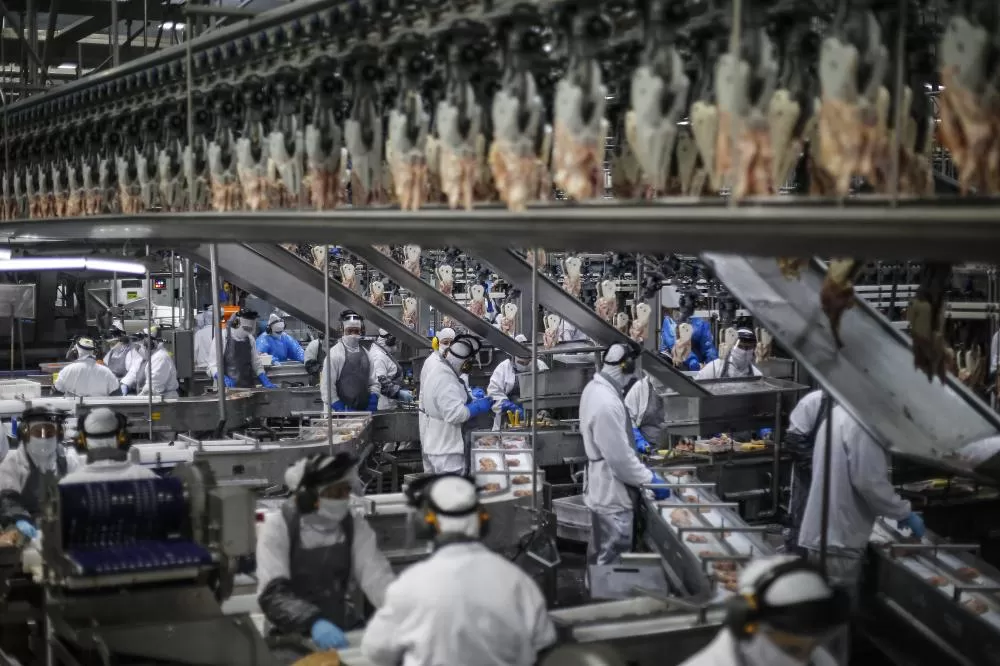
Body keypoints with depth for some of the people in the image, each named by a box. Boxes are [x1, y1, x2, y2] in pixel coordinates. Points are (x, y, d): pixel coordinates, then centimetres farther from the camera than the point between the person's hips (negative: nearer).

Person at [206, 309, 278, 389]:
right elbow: (212, 367, -10)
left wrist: (266, 383, 2)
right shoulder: (223, 338, -8)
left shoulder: (250, 339, 7)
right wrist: (224, 379, -27)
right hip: (228, 389, -4)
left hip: (248, 388, 4)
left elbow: (256, 364, 14)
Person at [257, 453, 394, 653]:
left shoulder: (355, 527, -1)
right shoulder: (278, 528, -12)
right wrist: (313, 622, -41)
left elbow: (376, 576, -13)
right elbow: (273, 593, -24)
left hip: (337, 636, 3)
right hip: (290, 641, -3)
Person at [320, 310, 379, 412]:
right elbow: (326, 385, -10)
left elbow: (373, 383, 20)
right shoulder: (335, 353, -5)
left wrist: (373, 397, 3)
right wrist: (338, 406, -14)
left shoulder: (365, 353, 14)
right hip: (344, 411, -6)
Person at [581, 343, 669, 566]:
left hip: (601, 487, 10)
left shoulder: (595, 387, 3)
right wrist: (650, 479, -18)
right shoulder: (607, 403, -29)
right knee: (613, 561, 1)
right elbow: (620, 458, -27)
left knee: (600, 554, 24)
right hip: (612, 493, -10)